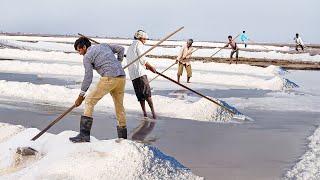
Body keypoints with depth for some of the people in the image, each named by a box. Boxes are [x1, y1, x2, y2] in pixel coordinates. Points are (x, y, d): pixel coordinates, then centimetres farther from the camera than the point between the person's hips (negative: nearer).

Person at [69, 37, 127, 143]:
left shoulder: (87, 57, 4)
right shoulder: (104, 46, 23)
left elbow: (88, 77, -1)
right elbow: (121, 49, 27)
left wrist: (81, 96, 4)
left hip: (109, 78, -7)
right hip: (122, 77, 7)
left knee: (90, 101, -1)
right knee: (119, 106, 19)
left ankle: (84, 135, -8)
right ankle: (123, 137, 23)